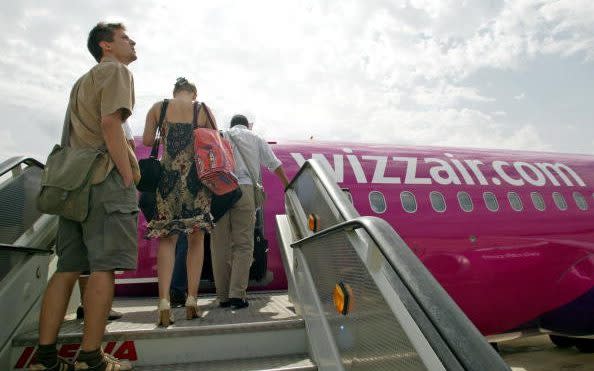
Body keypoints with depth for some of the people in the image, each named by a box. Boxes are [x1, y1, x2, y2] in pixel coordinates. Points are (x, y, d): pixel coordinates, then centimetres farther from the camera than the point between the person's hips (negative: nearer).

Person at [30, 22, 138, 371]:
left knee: (67, 269, 7)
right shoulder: (116, 71, 3)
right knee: (104, 267, -8)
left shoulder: (83, 81, 30)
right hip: (105, 177, -9)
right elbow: (111, 124, -13)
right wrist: (130, 176, -14)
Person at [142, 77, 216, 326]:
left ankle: (164, 303, -7)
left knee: (166, 239, 5)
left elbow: (147, 141, 4)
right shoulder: (203, 109, 5)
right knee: (196, 239, 7)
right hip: (196, 178, 0)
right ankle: (192, 302, 6)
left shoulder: (158, 108, 8)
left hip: (168, 176, 1)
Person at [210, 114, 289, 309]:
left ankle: (223, 296, 6)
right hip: (242, 188, -2)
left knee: (220, 246, 4)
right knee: (243, 244, -1)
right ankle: (237, 294, -10)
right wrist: (287, 186, 32)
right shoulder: (254, 138, 22)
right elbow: (275, 164, 22)